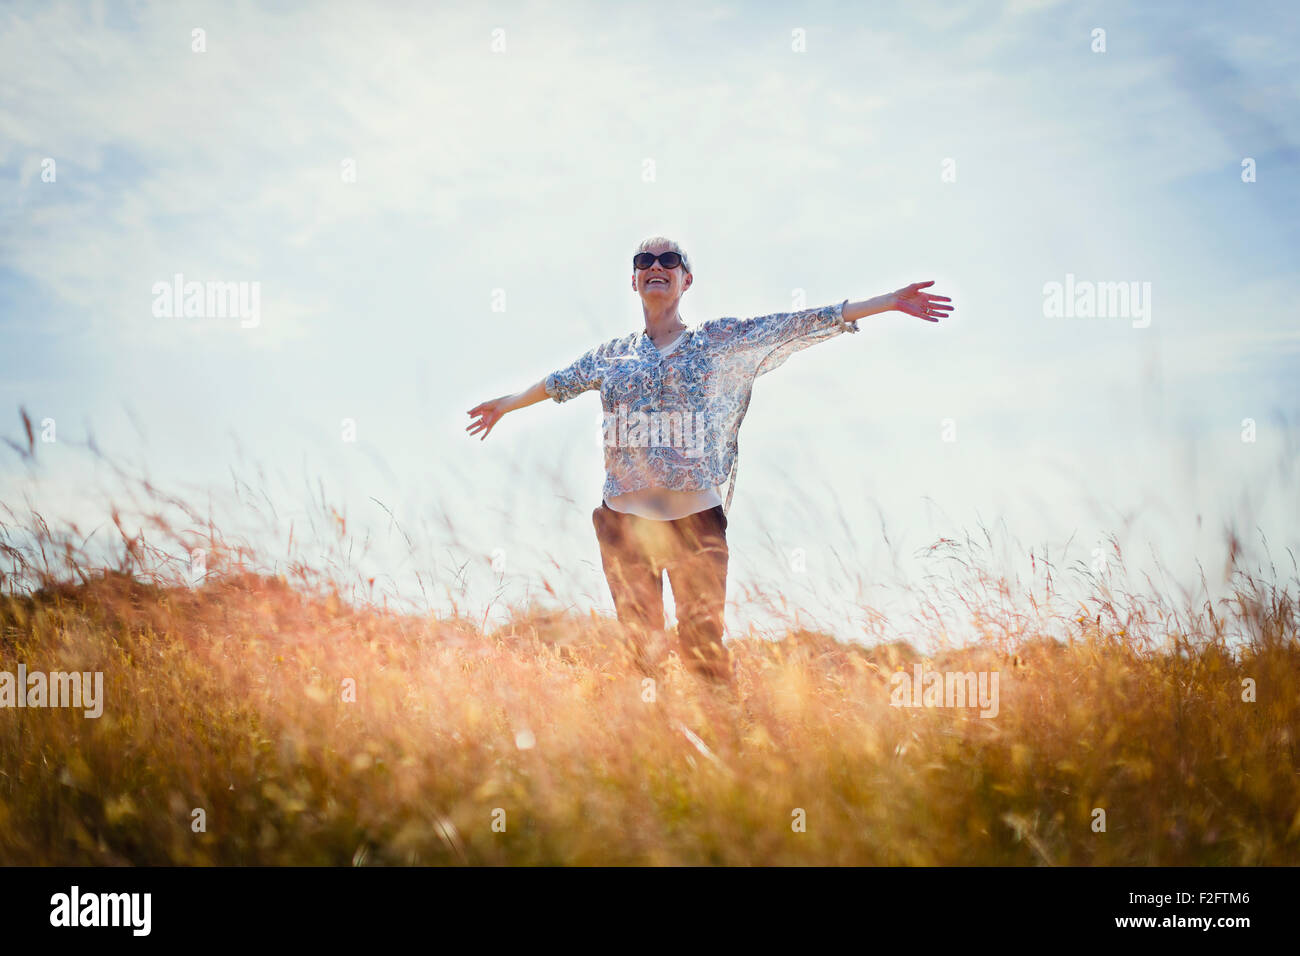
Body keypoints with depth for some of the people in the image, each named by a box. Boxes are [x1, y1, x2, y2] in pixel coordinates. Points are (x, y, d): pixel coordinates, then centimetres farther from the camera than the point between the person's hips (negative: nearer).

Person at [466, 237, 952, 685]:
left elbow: (801, 324, 4)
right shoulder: (612, 354, 15)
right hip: (624, 516, 3)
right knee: (641, 646, 5)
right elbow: (559, 382, 31)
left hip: (695, 514, -3)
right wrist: (504, 405, 46)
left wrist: (891, 301, 1)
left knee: (703, 644, -7)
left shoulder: (723, 340, 6)